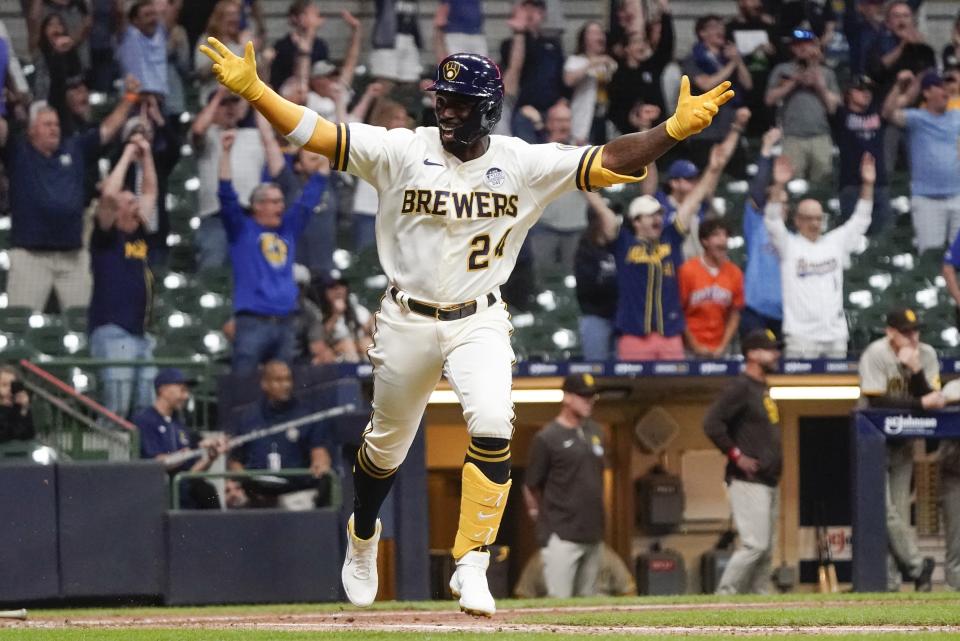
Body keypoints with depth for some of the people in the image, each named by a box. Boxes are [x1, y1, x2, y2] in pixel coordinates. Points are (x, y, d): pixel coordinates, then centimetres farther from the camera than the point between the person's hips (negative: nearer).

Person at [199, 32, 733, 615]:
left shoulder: (524, 165, -5)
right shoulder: (401, 152, -8)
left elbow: (610, 163, -10)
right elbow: (312, 132, -14)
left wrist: (676, 128, -23)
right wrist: (252, 90, -26)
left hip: (479, 322, 0)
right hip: (407, 321, 0)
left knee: (492, 426, -24)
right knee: (387, 444, 15)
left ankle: (471, 564, -16)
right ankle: (363, 535, 46)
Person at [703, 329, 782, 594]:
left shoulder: (764, 390, 17)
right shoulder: (741, 388, -11)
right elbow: (712, 423, -20)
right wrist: (736, 455, -17)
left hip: (769, 482, 9)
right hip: (748, 481, -9)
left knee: (766, 549, 9)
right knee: (755, 544, -14)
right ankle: (724, 596, -10)